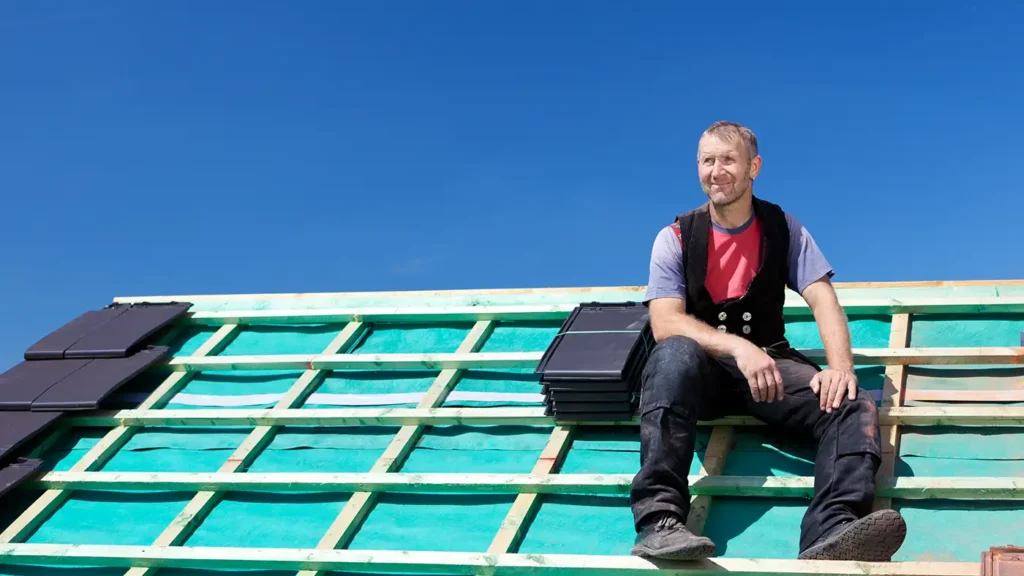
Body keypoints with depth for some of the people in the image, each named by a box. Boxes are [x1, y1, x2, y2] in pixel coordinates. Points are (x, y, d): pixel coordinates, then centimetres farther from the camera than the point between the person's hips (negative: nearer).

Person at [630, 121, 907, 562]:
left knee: (852, 405, -26)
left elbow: (822, 299, -4)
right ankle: (658, 522, -51)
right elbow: (666, 324, -12)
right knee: (675, 353, -38)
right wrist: (737, 347, -29)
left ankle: (830, 539, -53)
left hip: (769, 360, 2)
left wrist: (840, 366, -25)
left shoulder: (783, 229, 7)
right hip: (704, 368, -2)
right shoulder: (675, 238, 1)